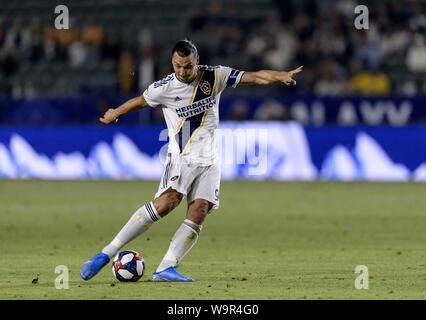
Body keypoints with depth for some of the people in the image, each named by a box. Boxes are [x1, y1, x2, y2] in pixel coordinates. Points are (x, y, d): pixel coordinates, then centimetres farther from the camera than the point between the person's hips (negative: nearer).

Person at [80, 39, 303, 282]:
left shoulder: (215, 77, -1)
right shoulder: (164, 88, -5)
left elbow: (254, 77, -4)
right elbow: (138, 102, 13)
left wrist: (281, 76, -20)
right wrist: (114, 114, 29)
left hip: (208, 161, 4)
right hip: (181, 158, -4)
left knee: (199, 213, -15)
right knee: (168, 201, -26)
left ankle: (166, 269, -20)